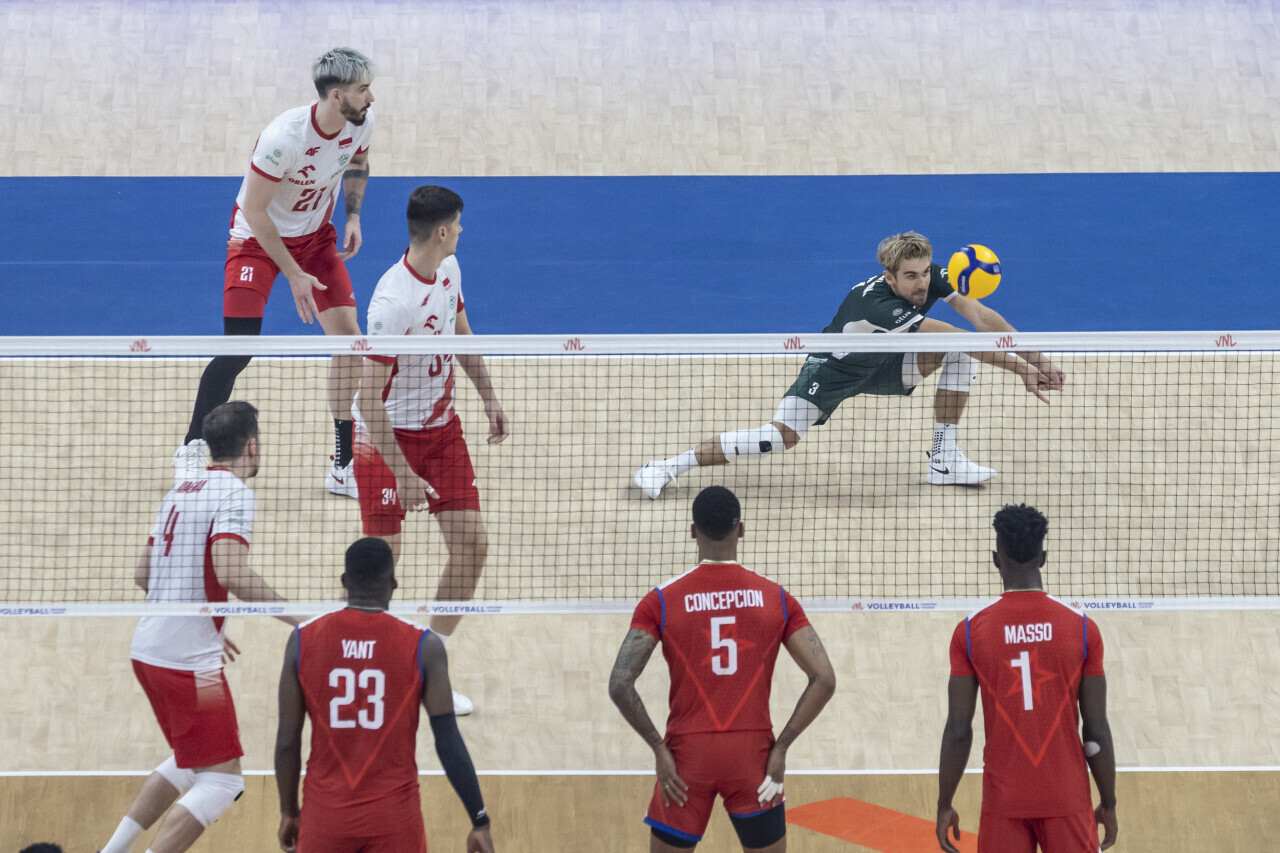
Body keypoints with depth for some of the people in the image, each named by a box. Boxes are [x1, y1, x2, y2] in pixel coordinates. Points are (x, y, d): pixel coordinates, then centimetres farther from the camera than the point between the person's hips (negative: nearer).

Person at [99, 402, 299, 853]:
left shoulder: (181, 490, 15)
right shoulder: (234, 493, -12)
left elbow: (143, 573, 22)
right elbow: (229, 572, -27)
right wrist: (293, 614, -21)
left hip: (149, 647, 9)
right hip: (189, 660, -9)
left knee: (190, 762, 24)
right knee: (221, 779, -5)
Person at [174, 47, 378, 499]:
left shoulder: (361, 122, -15)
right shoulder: (283, 137, -34)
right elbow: (254, 211, -24)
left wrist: (353, 216, -4)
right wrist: (294, 275, -22)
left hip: (315, 233, 6)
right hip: (258, 237, -6)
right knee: (237, 350, -12)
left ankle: (344, 467, 5)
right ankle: (191, 449, 12)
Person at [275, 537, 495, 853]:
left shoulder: (303, 640, -2)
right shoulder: (422, 646, -7)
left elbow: (287, 740, 1)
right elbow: (449, 743, -8)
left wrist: (288, 811, 14)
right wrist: (480, 822, -3)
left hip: (324, 815, 2)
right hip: (394, 818, -2)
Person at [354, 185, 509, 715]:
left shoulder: (449, 270, -3)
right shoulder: (392, 303, -28)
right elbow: (368, 400, -27)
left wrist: (489, 399, 21)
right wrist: (403, 476, -27)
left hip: (442, 426, 8)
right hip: (388, 434, -7)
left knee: (471, 542, 2)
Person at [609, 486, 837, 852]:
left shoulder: (662, 600, -4)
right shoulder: (776, 598, 0)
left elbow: (620, 685, -13)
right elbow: (824, 680, -6)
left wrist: (660, 749, -6)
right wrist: (780, 747, -3)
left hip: (688, 755, -1)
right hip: (753, 756, 1)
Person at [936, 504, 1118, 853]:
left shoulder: (970, 631, -5)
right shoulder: (1081, 627, -4)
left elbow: (958, 731, -5)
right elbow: (1096, 730, -2)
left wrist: (944, 806, 5)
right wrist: (1108, 804, 8)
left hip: (1004, 801, 0)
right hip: (1067, 801, 0)